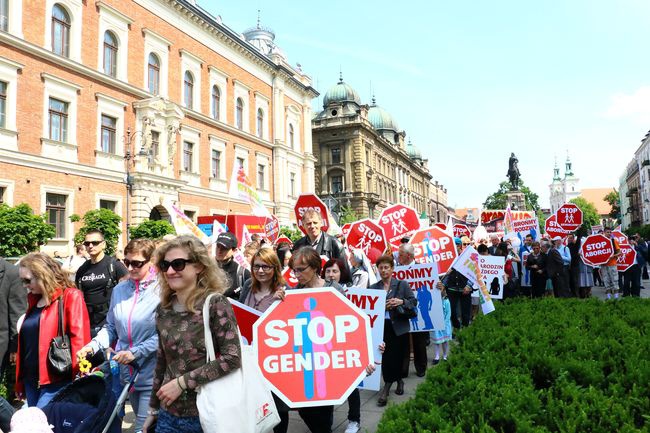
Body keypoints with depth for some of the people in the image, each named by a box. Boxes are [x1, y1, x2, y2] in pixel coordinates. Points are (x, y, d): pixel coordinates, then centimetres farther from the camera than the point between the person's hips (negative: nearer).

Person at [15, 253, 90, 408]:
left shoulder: (70, 296, -9)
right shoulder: (33, 300, 14)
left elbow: (79, 338, -15)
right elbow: (26, 341, 16)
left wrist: (78, 380, -19)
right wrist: (21, 378, 13)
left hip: (57, 379, -7)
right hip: (31, 379, 8)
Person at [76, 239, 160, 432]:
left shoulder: (160, 290, -13)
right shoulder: (119, 290, 6)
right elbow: (111, 327, 12)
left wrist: (136, 352, -20)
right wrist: (91, 347, -3)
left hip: (150, 374, -6)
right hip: (128, 372, 6)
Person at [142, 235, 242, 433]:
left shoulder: (215, 303, -14)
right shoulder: (163, 309, 3)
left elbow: (232, 358, -18)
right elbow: (161, 361, 12)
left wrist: (182, 382, -16)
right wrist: (153, 408, 16)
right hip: (169, 415, 5)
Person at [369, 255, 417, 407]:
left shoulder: (402, 284, 2)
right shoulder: (373, 288, 7)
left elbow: (414, 302, 0)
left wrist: (401, 302, -17)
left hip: (398, 327, -1)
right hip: (381, 327, 2)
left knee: (397, 356, 2)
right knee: (386, 357, 1)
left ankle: (387, 386, 17)